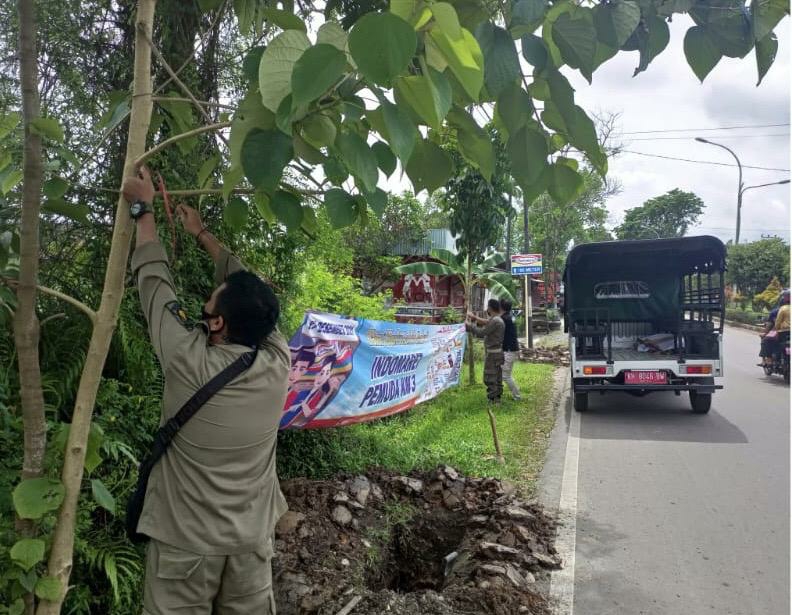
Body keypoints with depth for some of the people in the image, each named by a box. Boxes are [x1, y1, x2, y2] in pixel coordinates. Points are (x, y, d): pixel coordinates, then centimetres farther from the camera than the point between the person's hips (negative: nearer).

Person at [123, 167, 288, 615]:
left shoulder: (190, 362, -22)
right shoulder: (278, 363, -12)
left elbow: (155, 281, -8)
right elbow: (245, 285, 3)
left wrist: (143, 209, 5)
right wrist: (201, 233, 16)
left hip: (186, 541, -3)